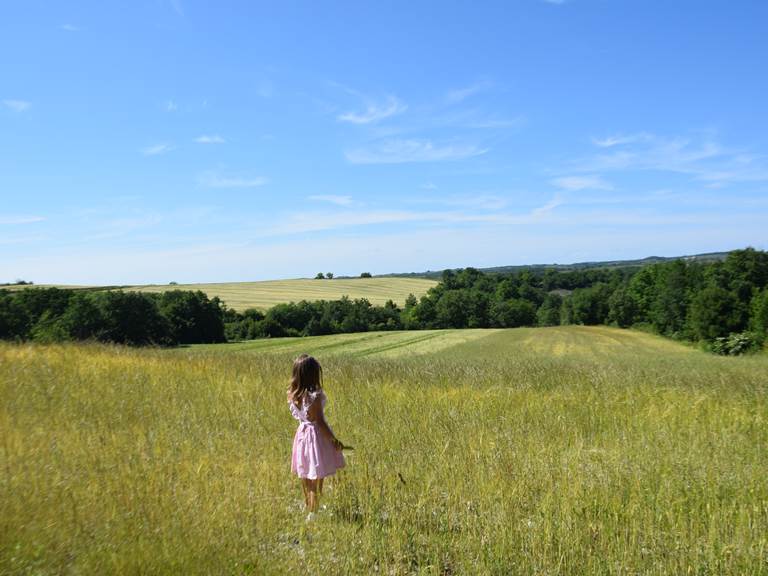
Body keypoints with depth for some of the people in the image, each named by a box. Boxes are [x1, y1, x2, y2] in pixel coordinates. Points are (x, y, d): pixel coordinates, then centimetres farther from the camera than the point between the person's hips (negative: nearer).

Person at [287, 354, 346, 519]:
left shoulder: (292, 394, -5)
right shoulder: (315, 396, -25)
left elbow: (297, 414, 7)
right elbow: (320, 422, -19)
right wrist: (334, 440, -11)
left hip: (302, 433, 7)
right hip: (316, 436, -7)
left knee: (305, 476, 22)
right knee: (317, 479, 7)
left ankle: (308, 507, 38)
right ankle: (313, 513, 15)